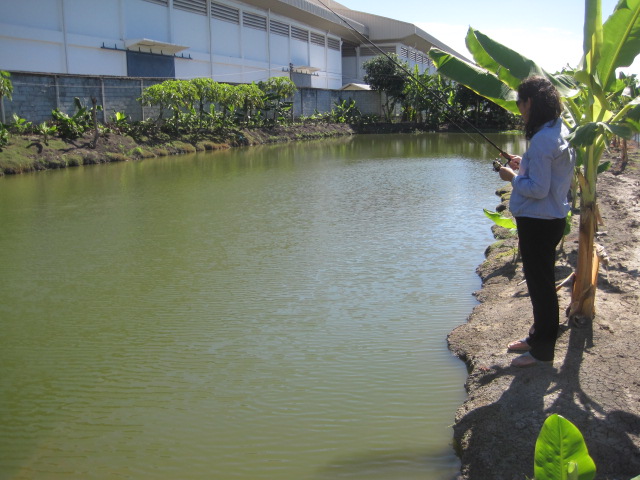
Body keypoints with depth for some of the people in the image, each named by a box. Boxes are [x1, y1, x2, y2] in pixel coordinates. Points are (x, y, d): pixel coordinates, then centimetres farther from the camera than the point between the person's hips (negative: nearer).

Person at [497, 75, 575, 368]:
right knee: (541, 282, 21)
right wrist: (525, 165, 11)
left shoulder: (542, 139, -23)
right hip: (552, 219, 10)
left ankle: (543, 351, 16)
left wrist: (513, 177, -9)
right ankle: (538, 337, 36)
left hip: (538, 222, -10)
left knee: (540, 285, 2)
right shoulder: (560, 131, 8)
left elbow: (538, 189, -24)